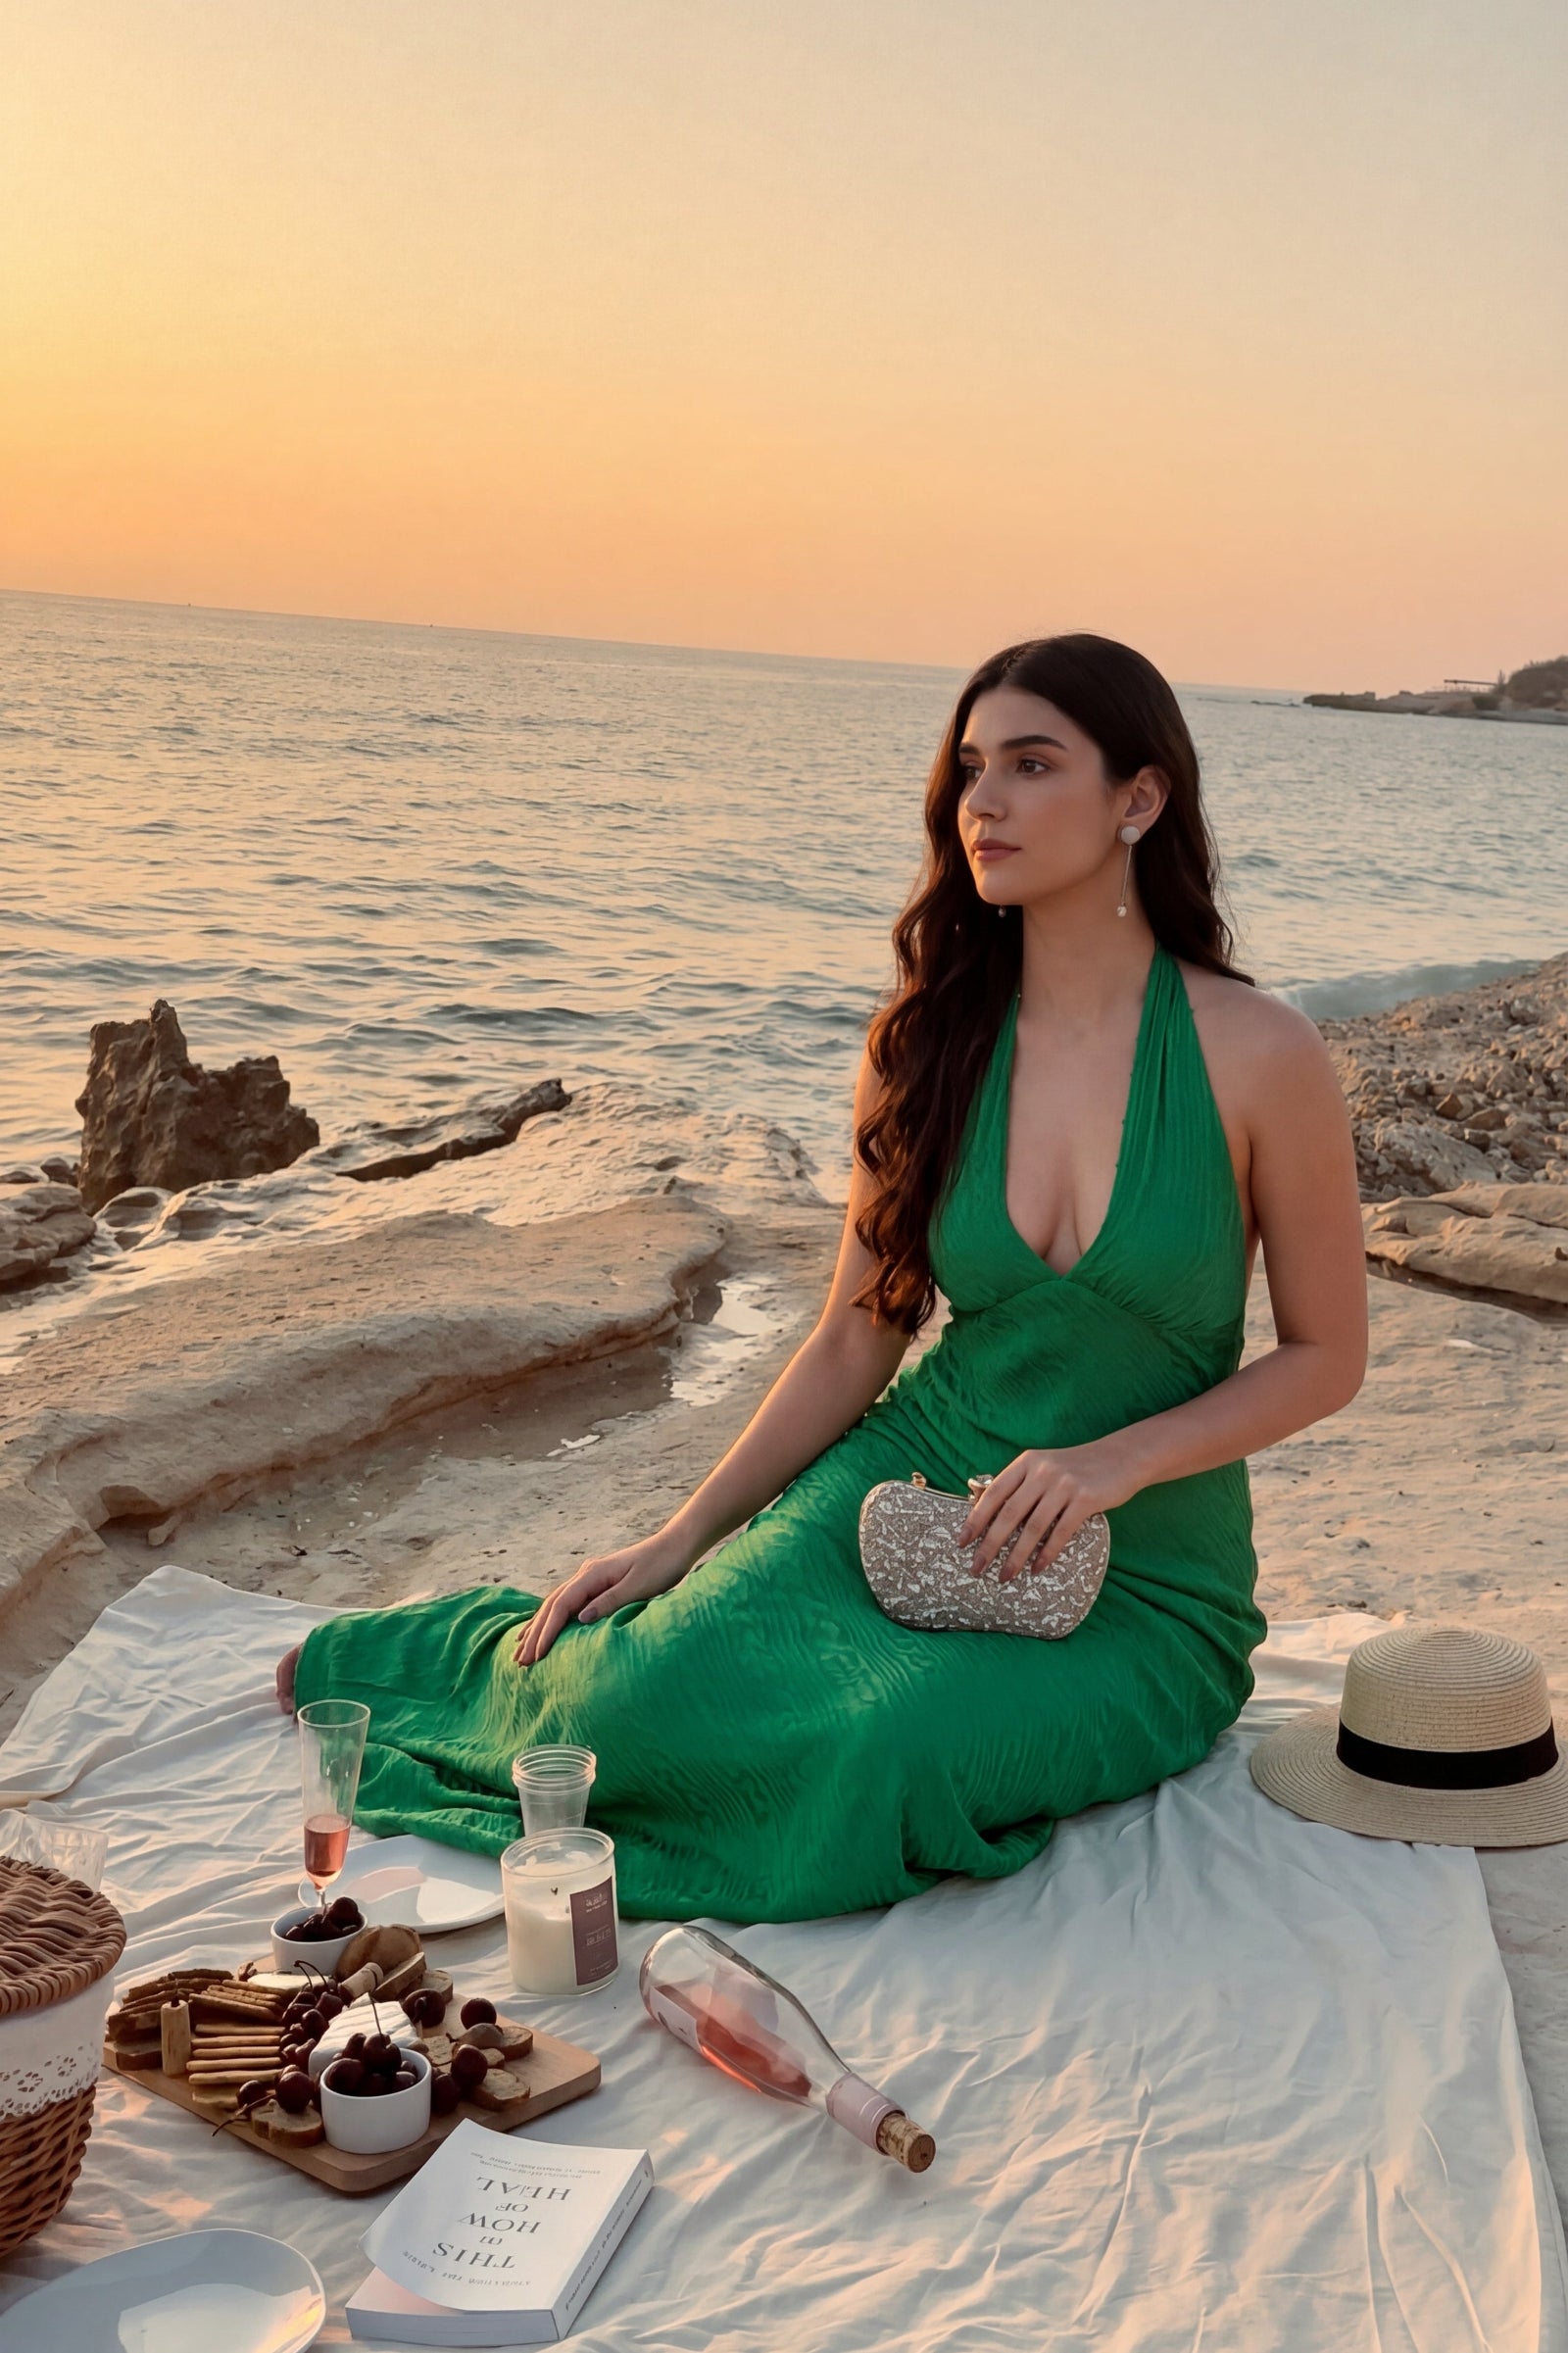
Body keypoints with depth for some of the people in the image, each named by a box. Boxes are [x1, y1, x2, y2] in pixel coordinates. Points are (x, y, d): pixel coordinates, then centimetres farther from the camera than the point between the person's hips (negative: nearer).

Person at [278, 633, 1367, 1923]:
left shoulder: (1259, 1055, -13)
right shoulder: (928, 1040, -2)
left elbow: (1326, 1354, -3)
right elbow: (856, 1339, 3)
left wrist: (1114, 1460, -17)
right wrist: (680, 1539, -2)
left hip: (1143, 1581, -2)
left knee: (871, 1755, -31)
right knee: (651, 1693, -25)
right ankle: (517, 1656, 12)